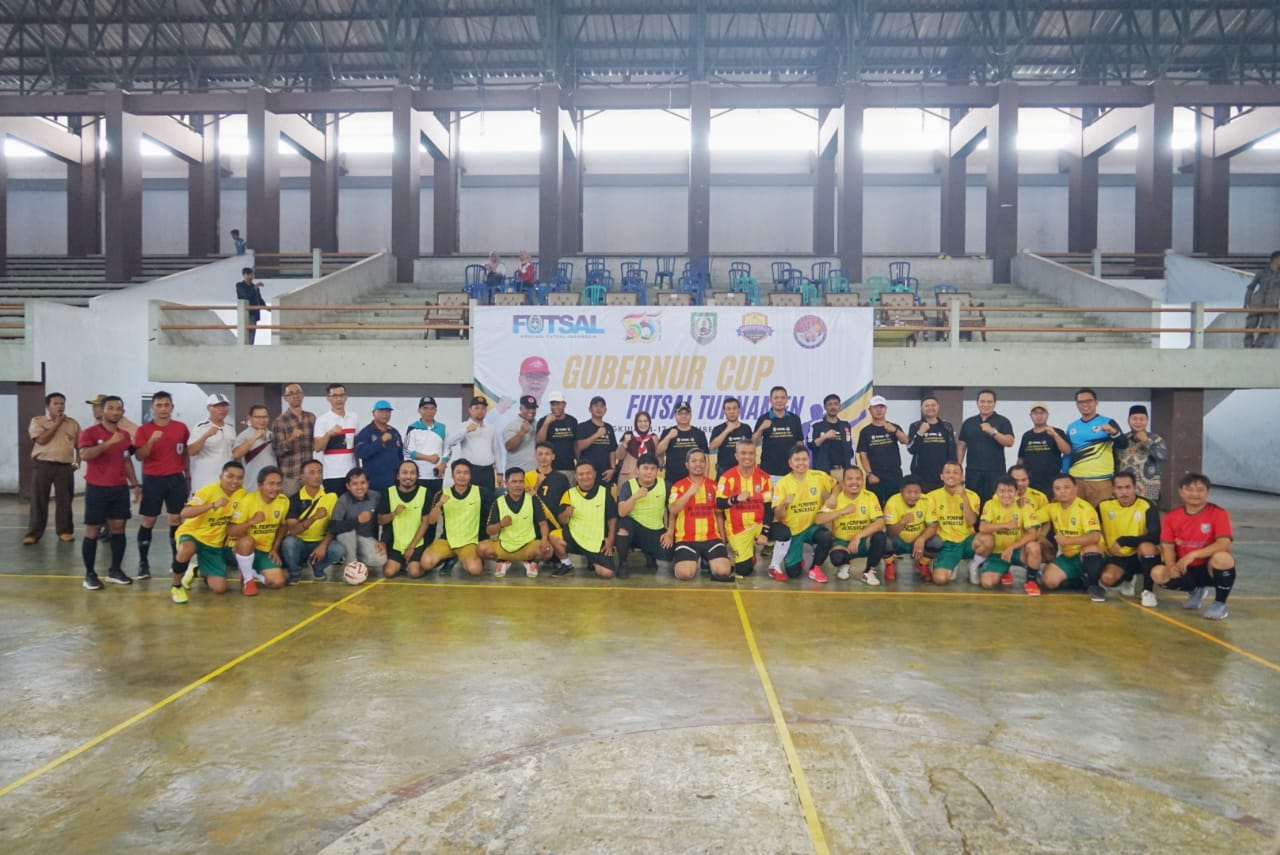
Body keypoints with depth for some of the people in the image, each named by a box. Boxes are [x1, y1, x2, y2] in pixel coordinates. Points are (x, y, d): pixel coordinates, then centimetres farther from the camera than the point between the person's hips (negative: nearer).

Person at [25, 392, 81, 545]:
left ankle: (65, 531, 13)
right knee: (39, 501, 2)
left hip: (65, 467, 2)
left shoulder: (73, 423, 11)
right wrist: (57, 423, -8)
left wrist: (78, 462, 3)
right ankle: (34, 533, 8)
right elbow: (41, 440, -12)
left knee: (65, 500, 4)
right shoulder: (37, 421, 4)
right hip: (43, 465, -2)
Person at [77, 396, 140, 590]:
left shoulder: (124, 435, 10)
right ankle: (89, 574, 7)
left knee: (118, 528, 6)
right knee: (93, 530, 0)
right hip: (97, 488, -5)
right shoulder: (90, 432, -7)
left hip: (120, 488, 5)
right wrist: (109, 442, -31)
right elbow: (84, 455, -23)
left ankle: (115, 570, 16)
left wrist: (135, 484, 13)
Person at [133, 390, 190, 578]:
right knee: (147, 521, 3)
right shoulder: (144, 430, -2)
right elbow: (139, 456, -9)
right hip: (152, 480, -1)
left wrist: (188, 478, 14)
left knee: (176, 520, 3)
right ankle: (143, 563, 11)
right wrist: (151, 441, -26)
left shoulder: (181, 428, 4)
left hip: (176, 479, 1)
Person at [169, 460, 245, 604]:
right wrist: (213, 505, -46)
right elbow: (184, 513, -36)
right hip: (193, 533, -4)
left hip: (214, 543, 4)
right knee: (186, 550, -42)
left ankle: (196, 571, 26)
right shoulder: (208, 490, -22)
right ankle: (176, 586, -13)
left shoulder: (241, 493, -7)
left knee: (220, 588, -6)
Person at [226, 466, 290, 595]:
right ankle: (247, 579, -13)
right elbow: (231, 531, -23)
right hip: (242, 547, -4)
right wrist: (252, 521, -37)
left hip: (265, 550, 4)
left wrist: (275, 549, 3)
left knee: (278, 582, -14)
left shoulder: (284, 501, -8)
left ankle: (253, 574, 19)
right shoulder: (247, 501, -20)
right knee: (247, 541, -39)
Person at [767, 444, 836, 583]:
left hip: (811, 526, 3)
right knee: (793, 573, -12)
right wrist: (784, 503, -36)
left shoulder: (819, 477, -9)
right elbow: (778, 516, -15)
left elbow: (835, 487, 12)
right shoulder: (782, 483, -14)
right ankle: (775, 566, 23)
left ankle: (815, 568, -3)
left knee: (826, 537, -31)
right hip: (791, 530, -2)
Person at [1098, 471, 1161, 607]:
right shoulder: (1104, 506, -5)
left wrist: (1123, 541, -28)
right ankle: (1127, 580, 14)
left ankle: (1148, 591, -15)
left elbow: (1155, 537, -27)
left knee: (1146, 546, -37)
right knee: (1107, 577, -27)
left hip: (1143, 556, -3)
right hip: (1118, 557, 3)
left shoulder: (1147, 506, -15)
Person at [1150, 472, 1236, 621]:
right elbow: (1168, 547, -5)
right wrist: (1171, 566, -26)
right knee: (1158, 573, -25)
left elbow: (1224, 544, -24)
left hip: (1210, 569, -3)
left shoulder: (1219, 513, -11)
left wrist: (1193, 554, -33)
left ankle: (1220, 604, -9)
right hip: (1185, 570, 3)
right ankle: (1195, 591, 11)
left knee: (1222, 558, -37)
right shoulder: (1171, 517, -1)